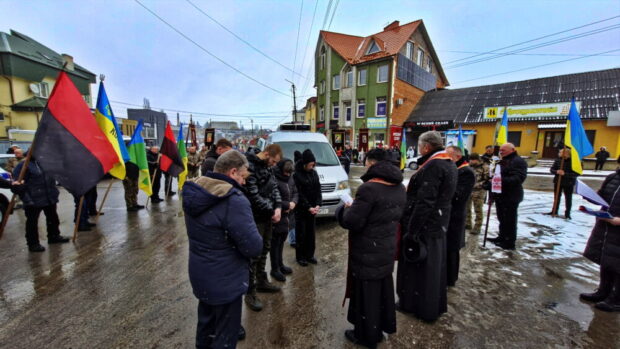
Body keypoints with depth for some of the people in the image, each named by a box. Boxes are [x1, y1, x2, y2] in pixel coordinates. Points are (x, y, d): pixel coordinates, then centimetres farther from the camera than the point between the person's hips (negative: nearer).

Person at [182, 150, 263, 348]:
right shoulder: (234, 201, -31)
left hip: (199, 273, 8)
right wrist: (255, 242, -6)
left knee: (206, 321, 31)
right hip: (224, 280, -8)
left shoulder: (194, 192, -3)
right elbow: (254, 248, -29)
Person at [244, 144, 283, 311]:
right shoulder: (250, 166, -20)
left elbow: (274, 187, 8)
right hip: (255, 218, -8)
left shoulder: (267, 166, 7)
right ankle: (250, 293, 15)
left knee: (264, 250, 19)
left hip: (267, 215, 9)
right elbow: (253, 195, -23)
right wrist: (272, 211, -14)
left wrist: (278, 207, -8)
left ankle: (261, 281, 37)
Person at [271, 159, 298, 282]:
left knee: (281, 241, 20)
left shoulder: (290, 178, 7)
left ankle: (280, 264, 37)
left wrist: (293, 203, -8)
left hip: (287, 216, 8)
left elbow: (295, 193, 12)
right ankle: (275, 269, 20)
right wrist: (288, 205, -16)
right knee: (275, 243, 6)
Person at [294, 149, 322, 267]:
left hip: (312, 208, 5)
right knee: (301, 233, 5)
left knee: (310, 232, 13)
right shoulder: (297, 174, -13)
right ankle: (300, 256, 18)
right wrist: (308, 207, -17)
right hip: (301, 209, -5)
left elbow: (318, 189, 4)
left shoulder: (314, 173, 5)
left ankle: (309, 255, 26)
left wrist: (318, 205, -8)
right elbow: (299, 194, -14)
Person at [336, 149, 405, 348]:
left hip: (368, 252, -8)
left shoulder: (369, 188, -25)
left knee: (366, 293, 10)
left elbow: (352, 222, -24)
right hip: (387, 248, 8)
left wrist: (345, 209, -3)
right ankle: (384, 325, 43)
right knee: (383, 288, 24)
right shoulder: (399, 188, 3)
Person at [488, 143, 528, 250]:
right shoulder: (502, 161, 19)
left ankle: (510, 242, 7)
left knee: (509, 220, -2)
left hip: (511, 197, -10)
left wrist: (502, 180, -34)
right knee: (502, 218, 18)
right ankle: (502, 237, 30)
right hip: (500, 195, 10)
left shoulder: (518, 161, -12)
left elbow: (518, 178, -25)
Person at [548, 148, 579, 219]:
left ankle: (567, 214, 20)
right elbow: (552, 169, 1)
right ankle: (554, 211, 28)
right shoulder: (558, 160, -4)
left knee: (568, 199, 7)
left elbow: (577, 173, -17)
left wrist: (565, 174, -29)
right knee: (556, 197, 15)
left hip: (569, 183, -3)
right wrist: (556, 171, -20)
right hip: (557, 181, 3)